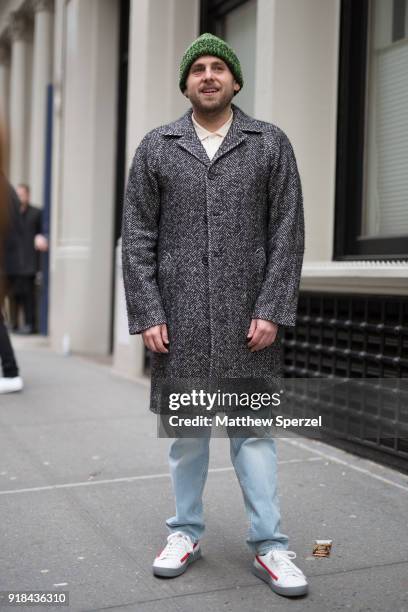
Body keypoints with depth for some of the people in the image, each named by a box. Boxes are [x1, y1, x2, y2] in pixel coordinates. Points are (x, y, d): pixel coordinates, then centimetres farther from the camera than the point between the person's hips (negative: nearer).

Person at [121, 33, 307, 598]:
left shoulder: (271, 143, 5)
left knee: (253, 429, 4)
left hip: (248, 316, -1)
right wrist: (147, 313, -4)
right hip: (178, 317, 1)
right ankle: (186, 533, 27)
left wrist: (272, 311, -8)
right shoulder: (156, 148, 7)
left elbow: (288, 233, 0)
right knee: (185, 427, 11)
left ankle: (269, 546, 15)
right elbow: (138, 238, 4)